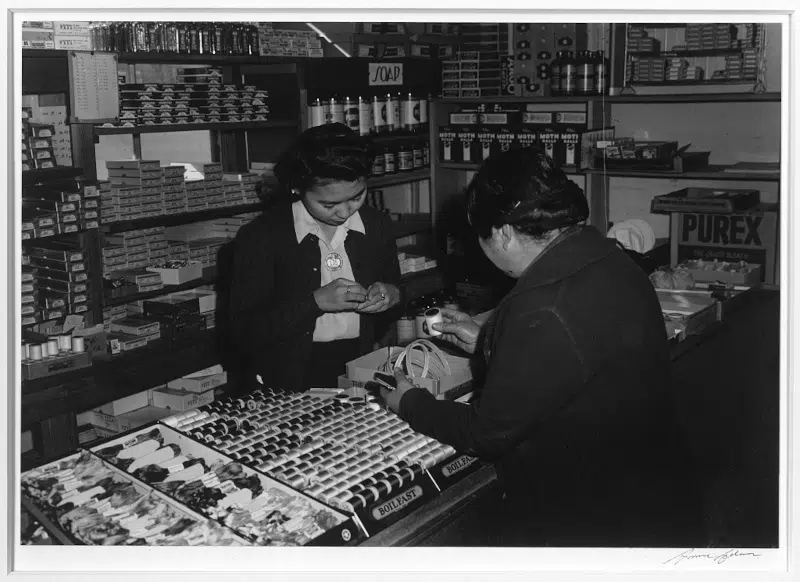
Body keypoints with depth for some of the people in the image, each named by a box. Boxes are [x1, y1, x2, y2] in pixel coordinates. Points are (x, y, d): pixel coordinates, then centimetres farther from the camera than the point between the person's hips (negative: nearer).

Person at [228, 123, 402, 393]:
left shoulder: (378, 226, 3)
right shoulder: (259, 238, -9)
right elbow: (242, 333, -12)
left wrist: (392, 295, -7)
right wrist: (315, 302, -21)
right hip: (288, 386, -2)